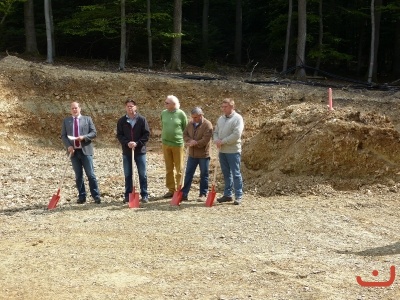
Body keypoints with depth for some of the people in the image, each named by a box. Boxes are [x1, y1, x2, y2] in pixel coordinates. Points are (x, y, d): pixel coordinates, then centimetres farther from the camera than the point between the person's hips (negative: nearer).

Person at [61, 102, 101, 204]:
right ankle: (81, 196, 12)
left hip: (85, 150, -2)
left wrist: (84, 137, -14)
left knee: (91, 174, -5)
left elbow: (94, 132, 3)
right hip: (74, 151, 2)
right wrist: (68, 146, -9)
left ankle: (96, 196, -1)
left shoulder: (87, 119, 8)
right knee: (78, 176, 5)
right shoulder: (66, 121, 12)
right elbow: (63, 136, 8)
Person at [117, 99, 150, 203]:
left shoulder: (142, 119, -2)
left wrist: (137, 143, -15)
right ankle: (128, 195, 16)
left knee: (143, 174, 3)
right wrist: (127, 143, -17)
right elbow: (119, 135, 0)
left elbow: (146, 134, -4)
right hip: (126, 151, 1)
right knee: (127, 175, 8)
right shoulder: (121, 121, 2)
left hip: (140, 151, -1)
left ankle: (144, 195, 11)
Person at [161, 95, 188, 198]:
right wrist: (163, 137, 12)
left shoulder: (181, 114, -7)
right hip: (166, 144, 4)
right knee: (168, 168, 10)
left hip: (178, 144, -4)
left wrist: (179, 136, 1)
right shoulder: (163, 113, 4)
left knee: (179, 168, 4)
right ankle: (171, 189, 19)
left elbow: (185, 129, 1)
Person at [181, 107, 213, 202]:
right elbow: (185, 134, 7)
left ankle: (203, 195, 14)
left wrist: (195, 143, -19)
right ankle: (184, 194, 12)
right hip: (192, 154, 5)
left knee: (204, 175, 5)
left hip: (203, 154, -5)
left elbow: (205, 140, -20)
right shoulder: (191, 123, 7)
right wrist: (190, 141, -13)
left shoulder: (207, 125, -13)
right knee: (188, 174, 7)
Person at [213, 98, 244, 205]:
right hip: (222, 151, 7)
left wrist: (222, 141, -17)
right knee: (226, 174, 13)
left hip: (233, 151, -7)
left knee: (236, 174, -2)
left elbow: (236, 135, -20)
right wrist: (216, 140, -5)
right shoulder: (220, 118, 14)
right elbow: (215, 132, 17)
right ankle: (227, 194, 20)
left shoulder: (237, 118, -9)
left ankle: (238, 196, 2)